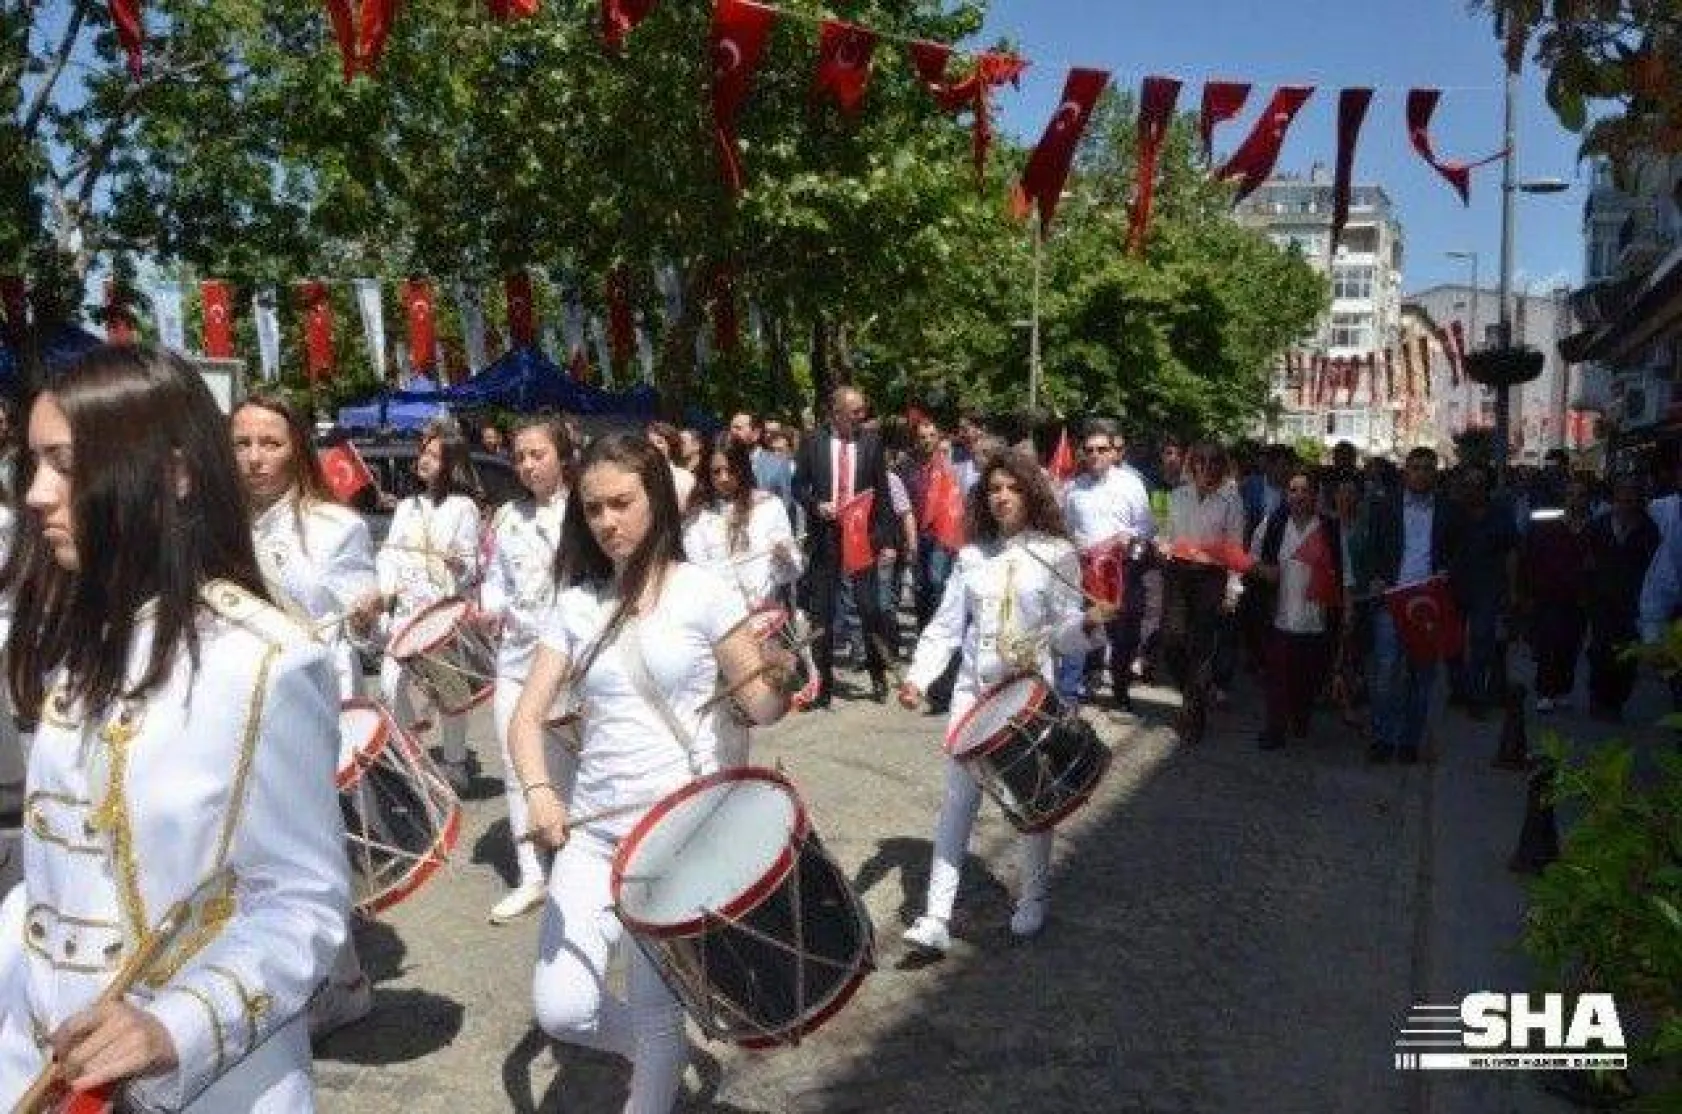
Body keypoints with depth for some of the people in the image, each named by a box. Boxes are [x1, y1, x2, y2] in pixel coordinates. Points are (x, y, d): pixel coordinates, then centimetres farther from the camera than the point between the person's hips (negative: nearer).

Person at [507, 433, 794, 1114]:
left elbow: (761, 706, -6)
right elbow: (528, 715, -1)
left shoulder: (700, 591, -8)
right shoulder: (576, 604, 3)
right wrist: (539, 791, -20)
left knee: (653, 1011, 2)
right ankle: (664, 1050, 32)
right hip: (593, 831, 4)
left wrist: (782, 679, -29)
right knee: (561, 1012, 0)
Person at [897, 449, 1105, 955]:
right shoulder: (971, 555, 6)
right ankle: (936, 917, 2)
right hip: (973, 690, 3)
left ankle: (1033, 899, 29)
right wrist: (917, 676, -6)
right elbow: (946, 626, 6)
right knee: (957, 799, 0)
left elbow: (1064, 632, -6)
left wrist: (1088, 626, -28)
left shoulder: (1057, 553, -3)